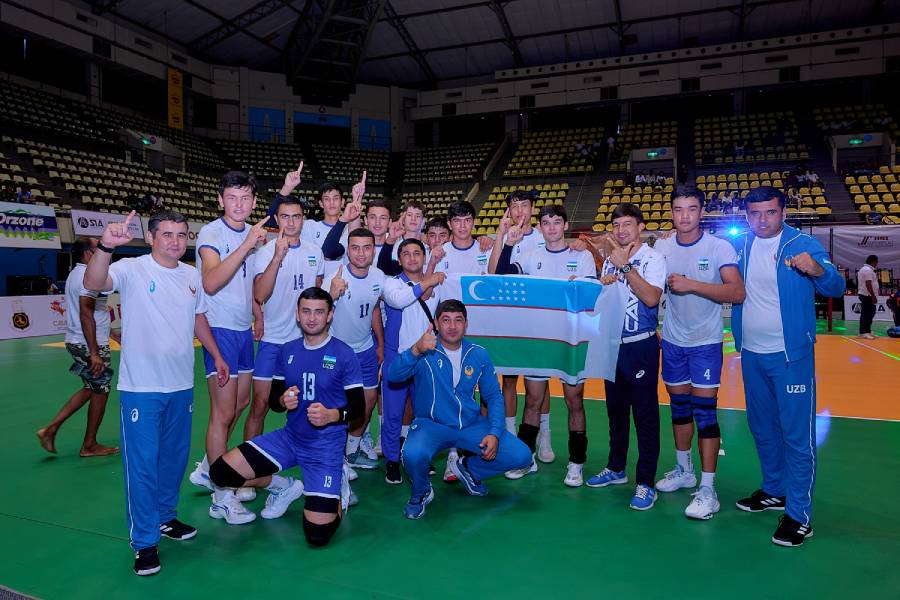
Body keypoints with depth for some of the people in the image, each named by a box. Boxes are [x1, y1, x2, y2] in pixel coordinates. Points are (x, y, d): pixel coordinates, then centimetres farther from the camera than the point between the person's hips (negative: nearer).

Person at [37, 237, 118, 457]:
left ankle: (51, 429, 19)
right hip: (90, 344, -10)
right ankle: (89, 446, 15)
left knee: (90, 388, 21)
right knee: (100, 392, 4)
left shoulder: (75, 274, 15)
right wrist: (95, 353, -25)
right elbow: (86, 315, -24)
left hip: (76, 341, 10)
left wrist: (110, 332, 31)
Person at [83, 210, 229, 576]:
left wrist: (216, 356, 17)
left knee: (174, 457, 18)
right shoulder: (132, 270, -11)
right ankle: (144, 542, 14)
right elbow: (94, 283, -31)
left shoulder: (192, 275, 7)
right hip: (141, 387, -5)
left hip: (182, 385, 6)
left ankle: (165, 517, 37)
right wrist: (106, 246, -48)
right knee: (142, 465, 1)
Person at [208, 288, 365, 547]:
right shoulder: (287, 351, 4)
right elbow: (273, 398, 11)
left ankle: (335, 491, 21)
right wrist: (283, 401, -13)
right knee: (221, 471, -11)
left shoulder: (344, 354, -10)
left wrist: (332, 415, -27)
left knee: (318, 534, -14)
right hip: (290, 437, 5)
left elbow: (358, 406, -8)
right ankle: (285, 487, 14)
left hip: (326, 447, -4)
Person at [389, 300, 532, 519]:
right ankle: (420, 493, 2)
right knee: (413, 454, -36)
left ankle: (468, 469, 19)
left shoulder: (478, 354, 0)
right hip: (431, 425, -3)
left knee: (521, 456, -10)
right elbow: (393, 375, -29)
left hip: (472, 425, 4)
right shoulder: (425, 352, -11)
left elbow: (493, 396, 7)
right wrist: (416, 350, -48)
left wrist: (494, 433, -8)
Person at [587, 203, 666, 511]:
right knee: (615, 410, 16)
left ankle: (646, 483, 9)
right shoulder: (610, 260, 12)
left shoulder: (653, 259, -8)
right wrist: (603, 284, -3)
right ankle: (616, 468, 32)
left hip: (641, 346, -6)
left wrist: (625, 267, -19)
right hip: (612, 344, 7)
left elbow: (651, 297, -22)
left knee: (645, 414, -1)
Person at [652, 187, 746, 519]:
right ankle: (684, 470, 31)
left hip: (706, 342, -4)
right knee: (679, 406, 14)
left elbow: (737, 293, -22)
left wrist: (691, 284, -28)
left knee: (704, 410, -5)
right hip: (672, 340, 4)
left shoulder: (720, 248, -11)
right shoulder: (661, 247, 1)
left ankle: (707, 489, 3)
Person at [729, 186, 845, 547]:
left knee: (797, 433, -1)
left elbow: (836, 288, -19)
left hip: (791, 354, -5)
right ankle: (774, 492, 37)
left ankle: (799, 515, 10)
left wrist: (817, 269, -40)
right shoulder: (738, 246, 4)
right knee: (762, 428, 18)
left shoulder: (802, 245, -10)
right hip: (751, 354, 6)